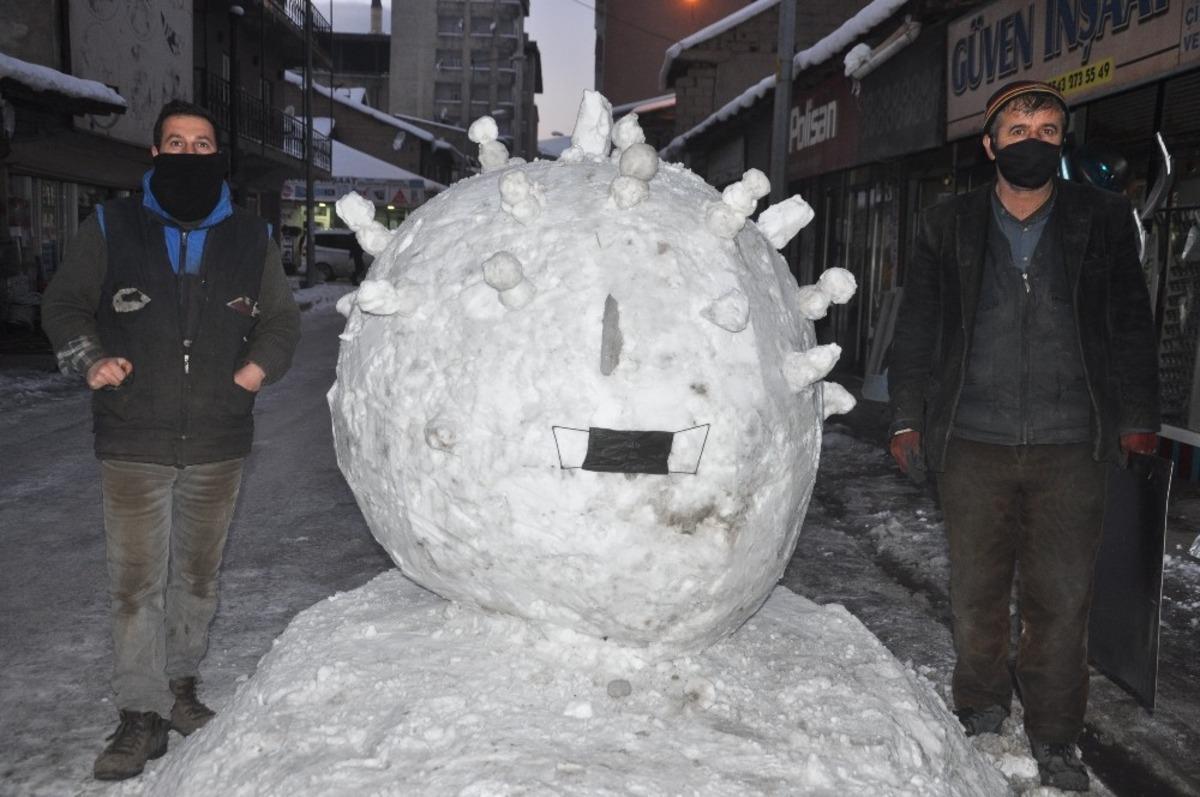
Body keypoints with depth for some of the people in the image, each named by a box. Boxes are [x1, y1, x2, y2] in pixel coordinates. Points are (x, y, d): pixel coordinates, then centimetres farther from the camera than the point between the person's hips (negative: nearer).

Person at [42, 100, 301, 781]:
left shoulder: (252, 238, 7)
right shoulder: (111, 229, 3)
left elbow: (282, 318, 15)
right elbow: (64, 305, 10)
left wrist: (260, 364, -3)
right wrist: (89, 359, -7)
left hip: (219, 444, 2)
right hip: (133, 444, -2)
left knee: (199, 574, 14)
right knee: (137, 583, 0)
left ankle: (181, 685, 32)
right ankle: (143, 716, 11)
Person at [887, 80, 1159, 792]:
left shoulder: (1104, 220, 7)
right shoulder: (948, 228, 7)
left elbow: (1132, 325, 8)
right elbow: (918, 330, 9)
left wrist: (1138, 420, 4)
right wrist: (908, 419, 4)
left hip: (1070, 447, 0)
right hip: (973, 445, 1)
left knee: (1062, 599, 3)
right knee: (977, 592, 9)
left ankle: (1055, 740, 20)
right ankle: (981, 713, 29)